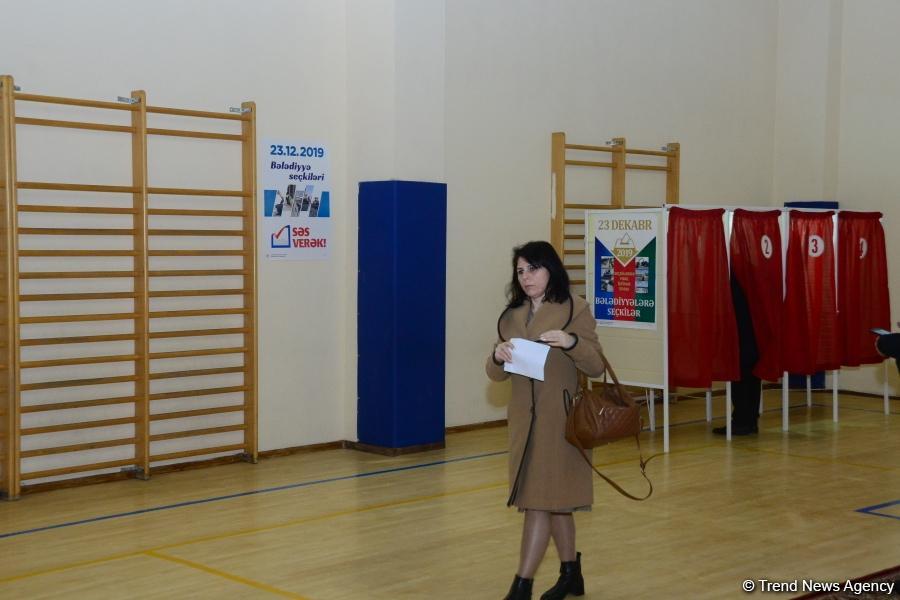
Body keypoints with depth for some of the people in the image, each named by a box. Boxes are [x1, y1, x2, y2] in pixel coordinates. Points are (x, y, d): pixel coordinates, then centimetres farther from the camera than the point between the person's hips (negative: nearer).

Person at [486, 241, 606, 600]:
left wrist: (572, 342, -25)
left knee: (540, 499, -7)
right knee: (555, 499, 15)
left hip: (559, 419, -6)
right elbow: (496, 375, 9)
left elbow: (596, 368, -7)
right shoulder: (511, 315, 9)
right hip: (523, 419, 6)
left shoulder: (576, 310, -6)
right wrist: (498, 357, -14)